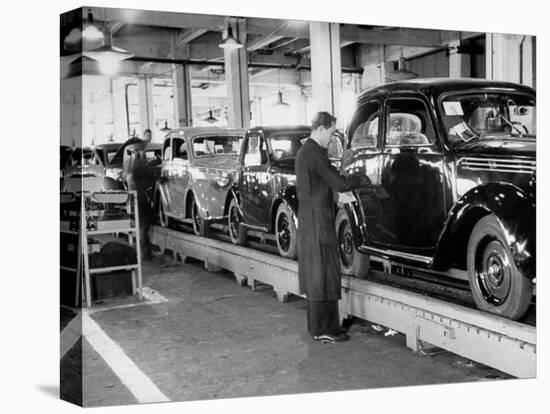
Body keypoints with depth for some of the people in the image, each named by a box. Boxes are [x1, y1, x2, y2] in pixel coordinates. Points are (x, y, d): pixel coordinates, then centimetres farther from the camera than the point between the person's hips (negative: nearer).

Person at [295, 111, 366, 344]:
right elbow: (339, 184, -20)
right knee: (324, 273, -5)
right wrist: (363, 179, -5)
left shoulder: (304, 151, 14)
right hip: (318, 220, -10)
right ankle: (323, 330, 1)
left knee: (314, 272, 15)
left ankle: (316, 325, 24)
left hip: (308, 220, 10)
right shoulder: (315, 154, -18)